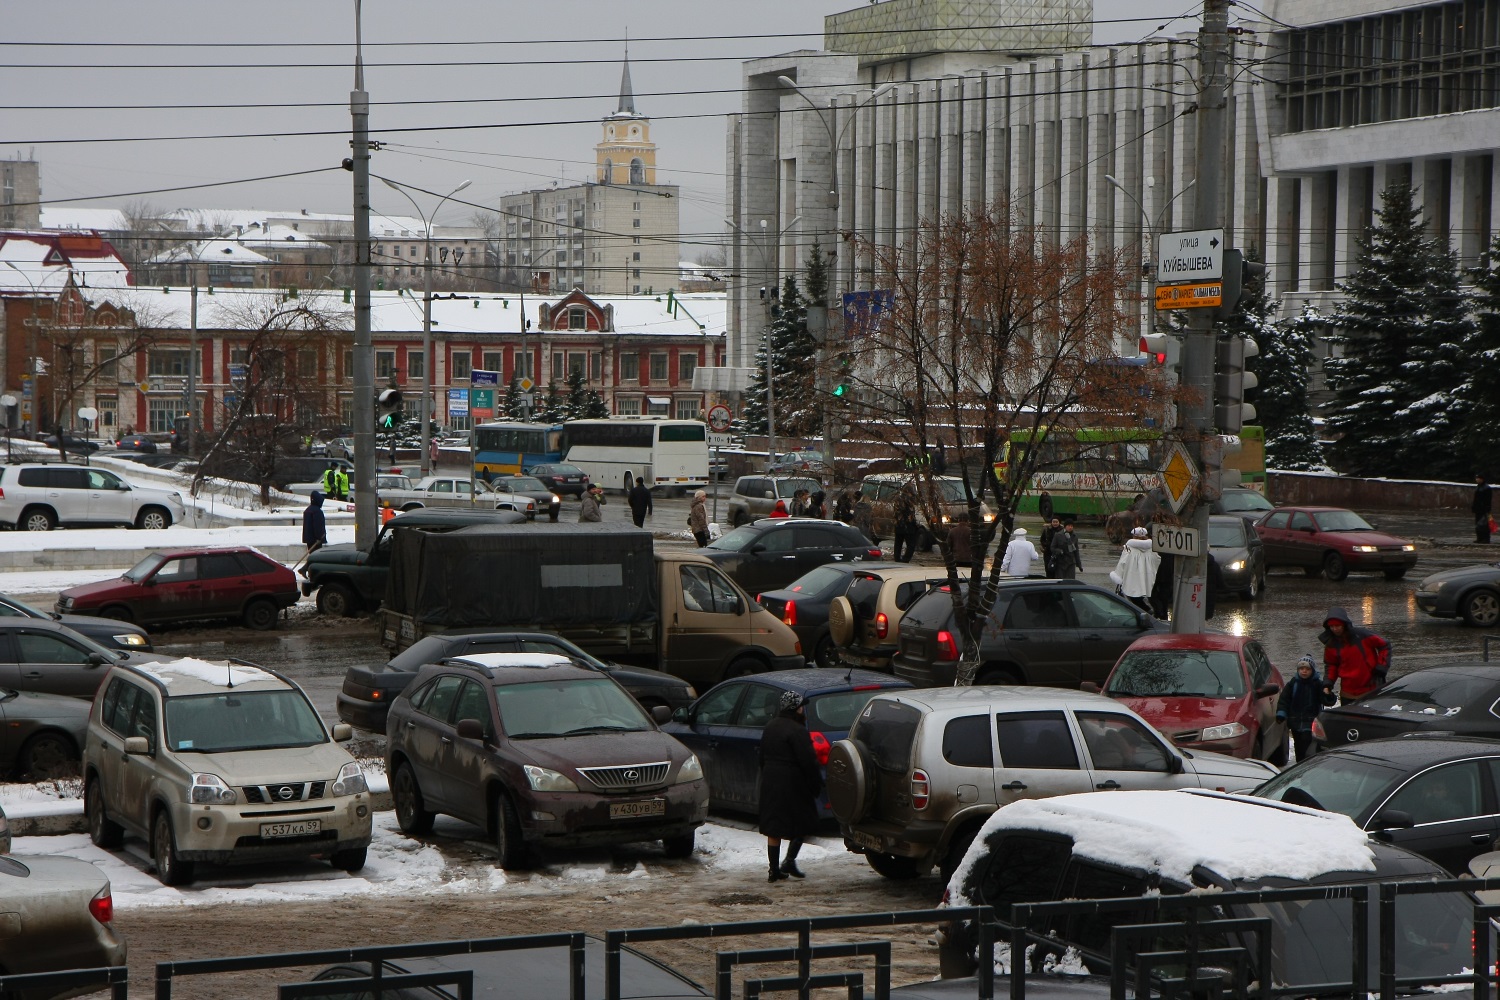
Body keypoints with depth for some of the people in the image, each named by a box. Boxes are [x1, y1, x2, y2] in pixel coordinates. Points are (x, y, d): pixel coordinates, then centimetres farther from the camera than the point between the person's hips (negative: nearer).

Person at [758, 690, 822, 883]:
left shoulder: (770, 727, 10)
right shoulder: (797, 731, -16)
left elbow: (762, 757, 18)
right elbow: (808, 761, -18)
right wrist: (817, 784, -8)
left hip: (770, 782, 7)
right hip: (792, 783, -7)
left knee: (774, 829, 8)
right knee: (802, 823, 9)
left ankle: (774, 871, 8)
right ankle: (789, 861, -3)